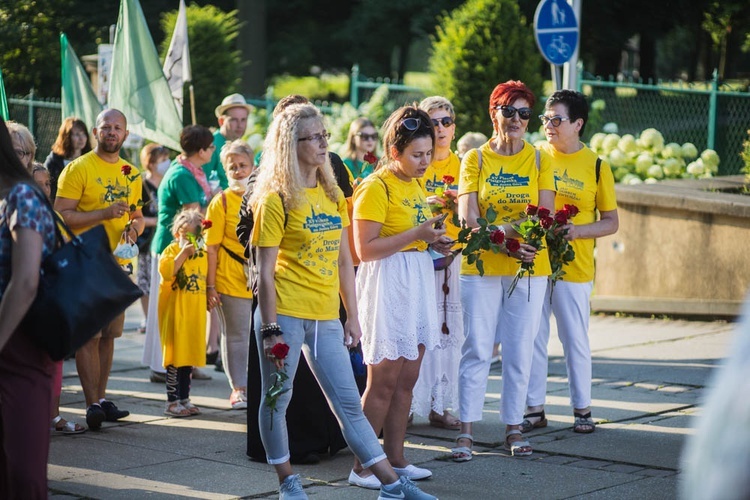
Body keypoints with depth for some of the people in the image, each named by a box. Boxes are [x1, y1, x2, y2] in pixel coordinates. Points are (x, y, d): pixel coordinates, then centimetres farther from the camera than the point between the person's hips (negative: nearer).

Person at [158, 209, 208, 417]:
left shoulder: (202, 254, 12)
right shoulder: (172, 250, -6)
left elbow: (207, 278, 23)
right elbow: (166, 271, -23)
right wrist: (183, 253, -24)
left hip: (195, 313, 6)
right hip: (175, 312, -6)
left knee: (189, 357, 12)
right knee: (175, 357, -4)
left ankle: (184, 399, 20)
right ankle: (172, 402, 1)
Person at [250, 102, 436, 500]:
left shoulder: (333, 195, 10)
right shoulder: (276, 199, -9)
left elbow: (344, 261, 13)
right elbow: (265, 272, -10)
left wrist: (353, 316, 10)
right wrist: (270, 330, -13)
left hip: (325, 317, 5)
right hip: (285, 314, -5)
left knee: (349, 404, 7)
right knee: (277, 399, 6)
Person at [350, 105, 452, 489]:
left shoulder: (416, 185, 15)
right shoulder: (376, 187, -13)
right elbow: (365, 249, -18)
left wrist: (433, 242, 6)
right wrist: (416, 235, -21)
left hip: (417, 282, 8)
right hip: (387, 285, -8)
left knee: (406, 380, 10)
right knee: (383, 381, -5)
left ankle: (395, 459, 18)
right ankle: (361, 467, 2)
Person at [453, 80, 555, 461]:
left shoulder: (539, 160, 7)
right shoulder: (475, 159, 3)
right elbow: (467, 217, -6)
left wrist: (504, 228, -19)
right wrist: (507, 241, -21)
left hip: (529, 270, 2)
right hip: (481, 267, -1)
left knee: (519, 352, 6)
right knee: (476, 350, -2)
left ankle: (513, 428, 14)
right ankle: (466, 431, 2)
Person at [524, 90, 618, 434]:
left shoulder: (596, 166, -1)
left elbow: (611, 222, 2)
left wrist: (577, 231, -15)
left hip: (574, 267, -2)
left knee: (575, 340, 4)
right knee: (533, 339, 5)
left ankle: (582, 408, 16)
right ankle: (534, 409, 14)